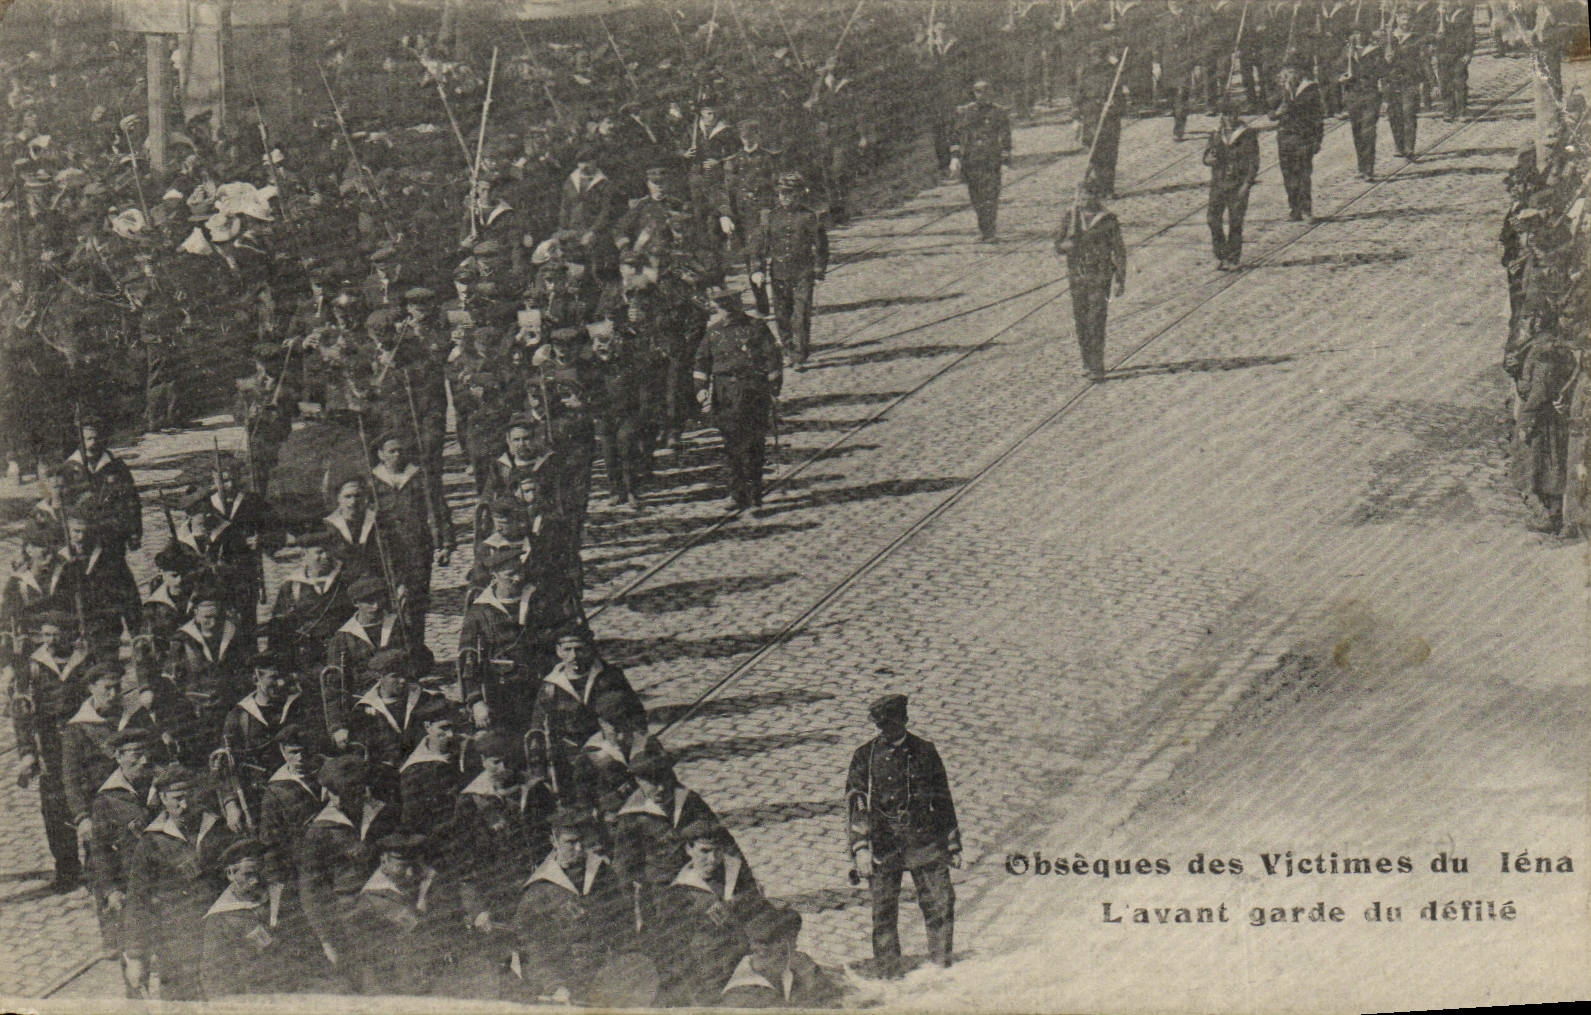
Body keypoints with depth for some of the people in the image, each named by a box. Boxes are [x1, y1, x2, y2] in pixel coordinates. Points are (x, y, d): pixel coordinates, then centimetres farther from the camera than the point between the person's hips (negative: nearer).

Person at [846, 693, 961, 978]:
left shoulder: (924, 751, 9)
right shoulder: (865, 756, 5)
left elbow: (943, 799, 16)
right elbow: (856, 803, 3)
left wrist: (953, 844, 15)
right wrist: (860, 847, -7)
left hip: (925, 842, 1)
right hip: (883, 845, -1)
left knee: (940, 905, -6)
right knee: (884, 914, 1)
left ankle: (942, 968, 2)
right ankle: (890, 977, 9)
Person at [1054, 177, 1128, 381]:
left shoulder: (1108, 221, -5)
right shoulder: (1071, 218, 6)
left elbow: (1120, 252, 0)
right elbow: (1058, 247, 9)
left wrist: (1120, 280, -3)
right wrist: (1068, 244, -16)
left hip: (1099, 278, -4)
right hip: (1077, 278, 4)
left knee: (1096, 323, -10)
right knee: (1081, 321, 9)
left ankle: (1097, 368, -8)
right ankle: (1088, 362, 24)